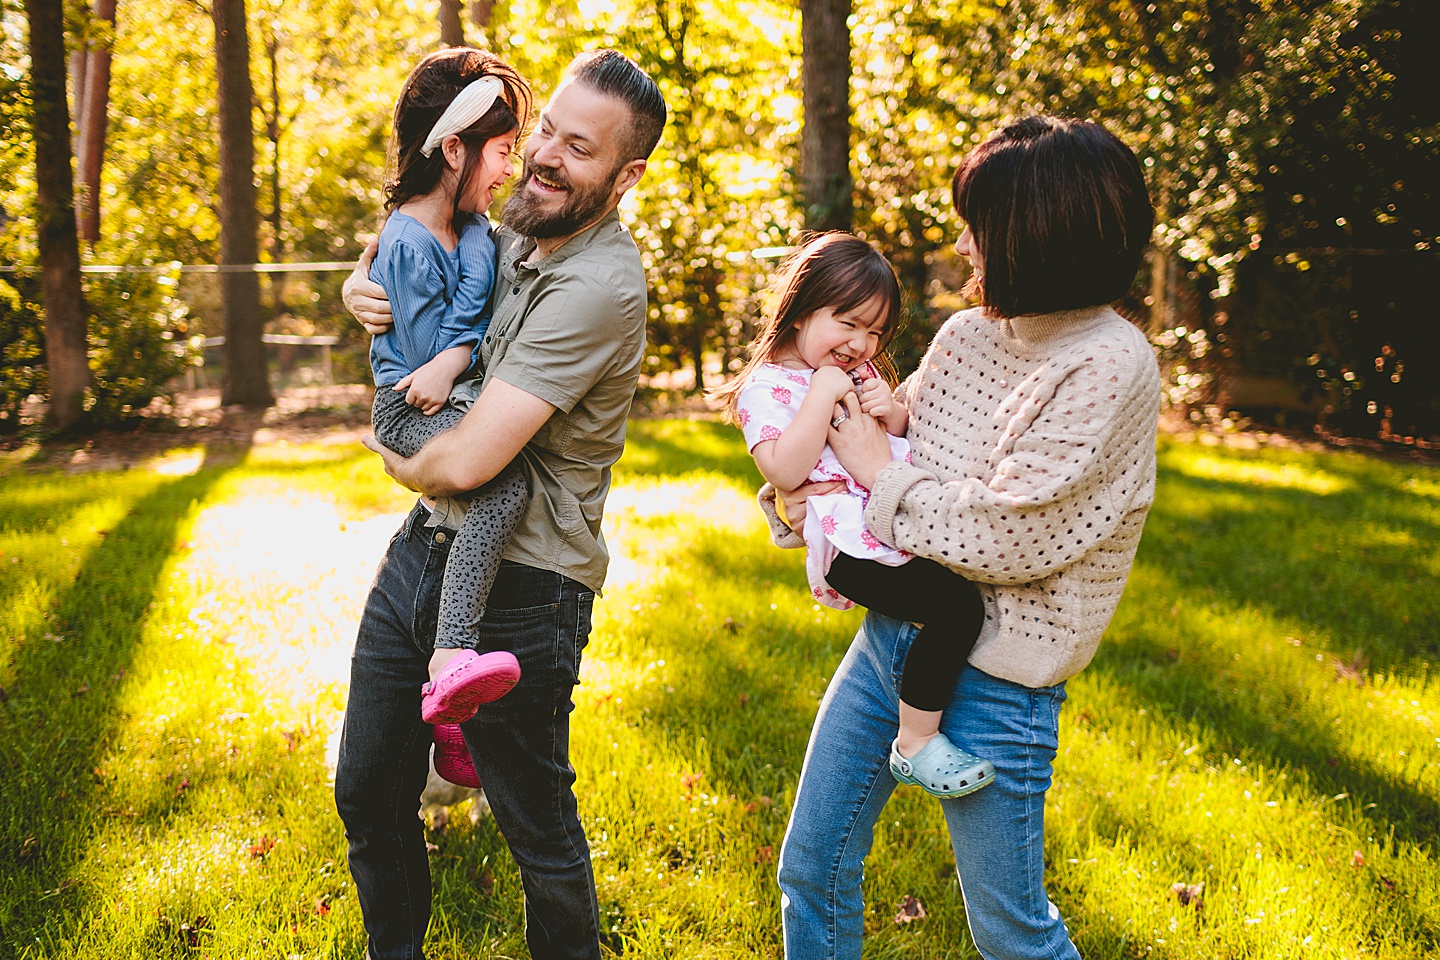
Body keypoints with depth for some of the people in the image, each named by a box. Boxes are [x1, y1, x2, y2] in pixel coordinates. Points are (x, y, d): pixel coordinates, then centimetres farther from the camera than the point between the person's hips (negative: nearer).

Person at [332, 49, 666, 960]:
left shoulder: (601, 287, -23)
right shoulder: (513, 232, 4)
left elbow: (465, 461, -27)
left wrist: (394, 457, -4)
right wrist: (368, 288, -1)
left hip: (521, 589, -8)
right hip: (424, 551, 9)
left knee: (540, 833, 9)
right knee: (369, 795, 19)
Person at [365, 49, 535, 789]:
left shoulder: (471, 224, 10)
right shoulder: (406, 243, -17)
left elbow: (481, 319, 9)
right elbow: (424, 355, -17)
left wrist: (454, 360, -11)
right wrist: (478, 261, -14)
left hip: (455, 403, 9)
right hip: (409, 413, -9)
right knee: (507, 481, -33)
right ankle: (450, 663, -45)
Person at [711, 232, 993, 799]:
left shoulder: (860, 374, 23)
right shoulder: (768, 387, -3)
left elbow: (913, 436, 26)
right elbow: (785, 471, -17)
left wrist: (894, 411, 4)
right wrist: (822, 396, -17)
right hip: (850, 549, -10)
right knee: (958, 605, -24)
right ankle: (915, 745, -13)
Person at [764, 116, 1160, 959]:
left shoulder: (1111, 367, -18)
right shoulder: (967, 334, 4)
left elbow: (1002, 540, -22)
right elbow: (897, 440, 16)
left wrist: (878, 471, -11)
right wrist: (795, 499, -3)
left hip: (991, 676, -7)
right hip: (890, 629, 7)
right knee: (812, 869, 16)